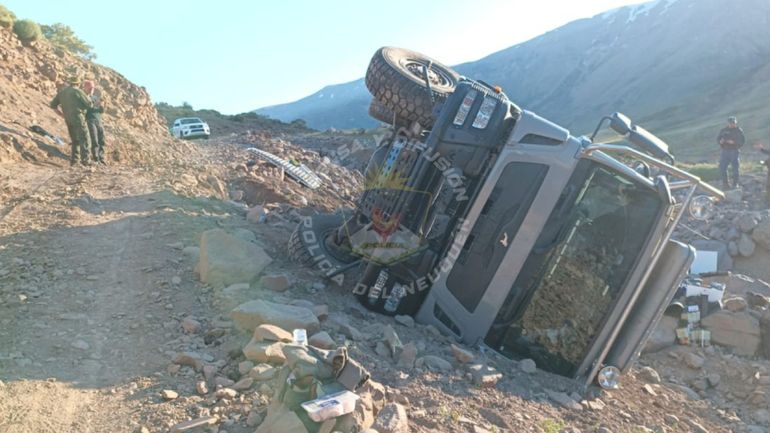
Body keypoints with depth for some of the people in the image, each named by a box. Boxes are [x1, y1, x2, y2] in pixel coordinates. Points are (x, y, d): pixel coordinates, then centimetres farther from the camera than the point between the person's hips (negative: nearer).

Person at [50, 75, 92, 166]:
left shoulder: (62, 91, 15)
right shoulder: (77, 91, -6)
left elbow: (53, 104, 21)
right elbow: (89, 104, -6)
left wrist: (62, 114, 27)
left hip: (68, 120, 7)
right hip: (78, 118, -7)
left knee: (75, 140, 16)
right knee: (84, 139, -8)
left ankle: (73, 159, 8)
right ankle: (85, 160, -17)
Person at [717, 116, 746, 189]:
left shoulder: (739, 131, -2)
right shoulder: (724, 130, 7)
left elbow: (743, 141, -7)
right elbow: (718, 138, 9)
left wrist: (734, 142, -22)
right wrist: (720, 141, -15)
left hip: (735, 151, -3)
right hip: (725, 151, 3)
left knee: (735, 168, -1)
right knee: (722, 167, -2)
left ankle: (735, 184, 11)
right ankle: (725, 183, 12)